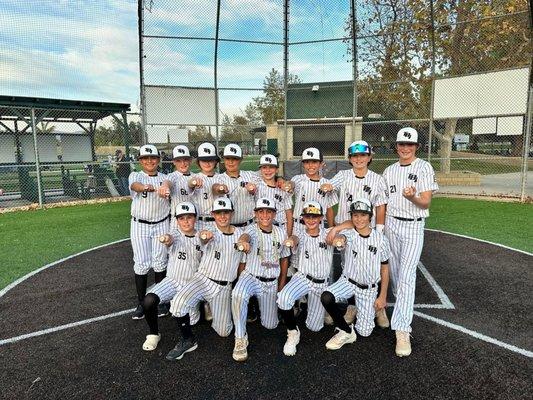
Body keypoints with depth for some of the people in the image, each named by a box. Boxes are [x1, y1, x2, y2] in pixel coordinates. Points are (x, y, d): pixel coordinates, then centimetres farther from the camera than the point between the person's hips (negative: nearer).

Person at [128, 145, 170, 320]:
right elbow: (135, 186, -28)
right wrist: (146, 187, -50)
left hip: (161, 225, 2)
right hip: (140, 226, -1)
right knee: (141, 264, 0)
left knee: (160, 263, 6)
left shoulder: (165, 178, 6)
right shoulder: (135, 175, -3)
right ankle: (141, 303, 14)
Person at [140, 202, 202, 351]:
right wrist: (167, 239, -55)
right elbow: (171, 238, -31)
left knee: (190, 321, -11)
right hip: (172, 281, 0)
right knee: (148, 301, -26)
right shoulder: (175, 233, -4)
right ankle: (154, 334, 0)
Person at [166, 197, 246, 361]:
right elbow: (203, 239, -32)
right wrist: (204, 236, -56)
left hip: (224, 287, 2)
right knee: (178, 304, -30)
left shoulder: (240, 234, 3)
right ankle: (188, 340, -4)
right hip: (203, 279, -2)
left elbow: (242, 263, 11)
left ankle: (218, 311, 31)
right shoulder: (211, 233, -5)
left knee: (223, 332, -2)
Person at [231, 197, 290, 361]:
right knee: (238, 295, -37)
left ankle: (263, 305, 42)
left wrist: (282, 284, 12)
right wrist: (243, 241, -60)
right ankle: (240, 338, -17)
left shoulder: (281, 232, 2)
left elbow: (284, 258, 13)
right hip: (251, 276, -3)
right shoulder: (252, 228, -9)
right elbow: (246, 235, -35)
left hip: (271, 283, 3)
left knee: (270, 325, 9)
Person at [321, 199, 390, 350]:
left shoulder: (380, 239, -7)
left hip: (369, 288, 1)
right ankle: (346, 332, -6)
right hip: (348, 281, 0)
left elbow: (385, 268, 0)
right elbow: (341, 237, -37)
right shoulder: (348, 234, -10)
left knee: (364, 332, 0)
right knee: (326, 297, -31)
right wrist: (338, 239, -63)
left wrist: (383, 297, -1)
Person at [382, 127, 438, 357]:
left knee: (407, 275, -13)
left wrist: (412, 197, -32)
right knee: (394, 271, 13)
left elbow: (426, 202, -11)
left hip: (413, 226, -5)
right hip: (391, 224, 5)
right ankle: (403, 308, 35)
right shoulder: (389, 171, 10)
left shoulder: (424, 168, -4)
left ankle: (402, 330, -13)